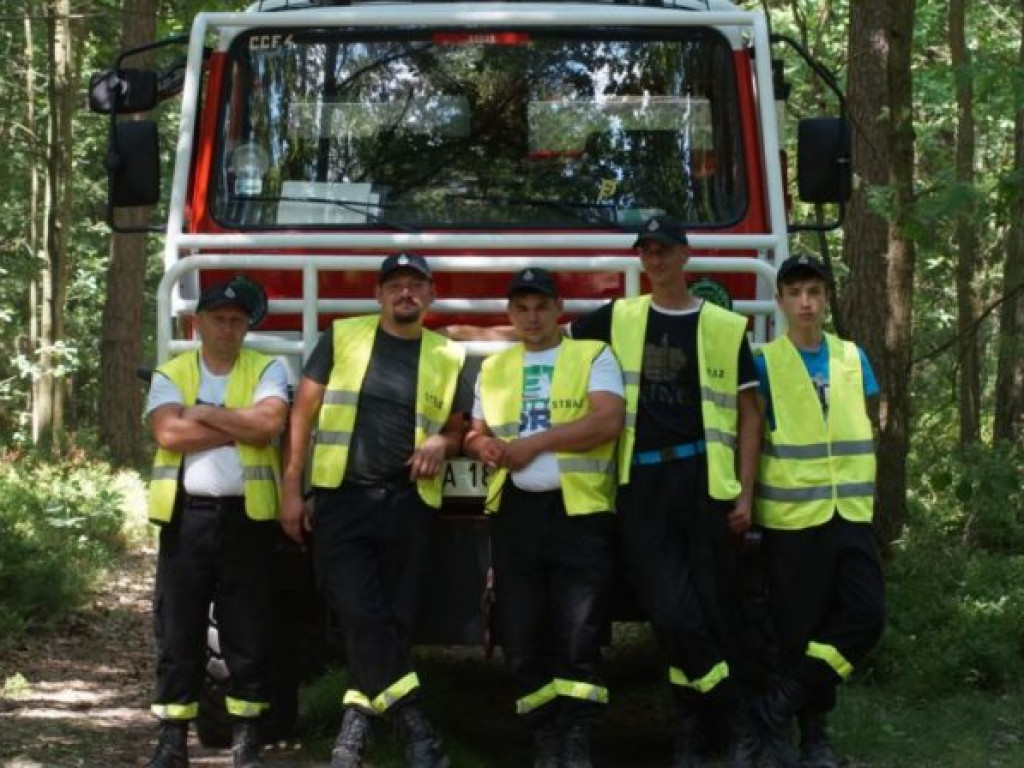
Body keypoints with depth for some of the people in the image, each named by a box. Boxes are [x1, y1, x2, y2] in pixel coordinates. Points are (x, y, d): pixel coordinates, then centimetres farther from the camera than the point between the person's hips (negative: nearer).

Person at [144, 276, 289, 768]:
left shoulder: (268, 370, 6)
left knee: (248, 628, 3)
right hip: (186, 514, 1)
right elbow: (168, 433, -11)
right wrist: (242, 427, -10)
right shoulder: (169, 375, 7)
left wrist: (204, 413, -8)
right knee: (178, 628, 3)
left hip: (247, 515, -1)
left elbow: (269, 422, -13)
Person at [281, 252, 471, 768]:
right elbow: (303, 413, 5)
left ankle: (356, 723, 13)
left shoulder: (448, 359, 9)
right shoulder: (341, 338, 5)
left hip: (408, 505, 2)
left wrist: (441, 443, -4)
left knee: (394, 619, 1)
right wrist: (290, 488, -1)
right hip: (342, 499, -2)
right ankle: (414, 725, -14)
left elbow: (459, 429, 21)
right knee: (361, 616, -15)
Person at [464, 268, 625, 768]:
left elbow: (607, 422, -10)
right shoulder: (493, 368, 19)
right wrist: (481, 445, -4)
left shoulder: (594, 356, 4)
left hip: (579, 510, -4)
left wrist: (532, 443, -11)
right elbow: (476, 432, 21)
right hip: (514, 511, 4)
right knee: (523, 637, 3)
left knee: (579, 637, -8)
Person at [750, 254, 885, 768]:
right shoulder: (765, 363, -3)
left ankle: (777, 709, 3)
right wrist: (746, 498, -7)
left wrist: (863, 492, 12)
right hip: (792, 515, -4)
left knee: (866, 614, -6)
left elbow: (860, 431, 17)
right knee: (802, 627, 0)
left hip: (849, 511, 4)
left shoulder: (853, 358, 10)